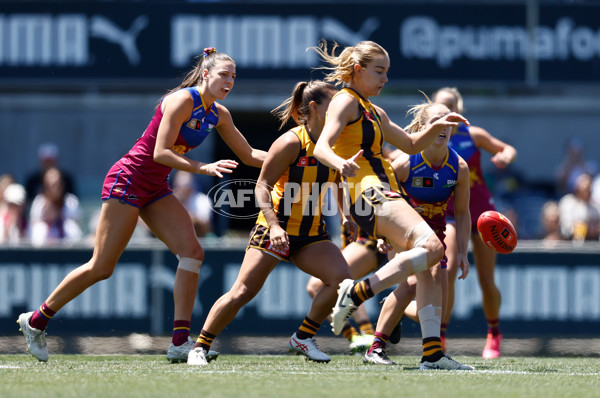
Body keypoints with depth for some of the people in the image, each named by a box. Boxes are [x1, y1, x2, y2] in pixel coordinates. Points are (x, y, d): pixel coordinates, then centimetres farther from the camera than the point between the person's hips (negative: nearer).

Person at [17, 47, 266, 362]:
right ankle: (35, 321, 9)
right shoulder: (182, 101, -17)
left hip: (155, 190, 8)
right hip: (128, 180, -8)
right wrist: (203, 169, -31)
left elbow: (248, 155, 17)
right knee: (101, 267, -6)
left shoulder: (219, 115, 8)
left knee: (191, 251, -10)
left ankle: (180, 342, -12)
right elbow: (161, 152, -23)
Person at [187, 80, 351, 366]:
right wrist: (274, 225, -27)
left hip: (311, 234, 5)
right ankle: (200, 347, 6)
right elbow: (262, 186, -15)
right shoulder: (291, 143, -16)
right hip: (276, 229, -5)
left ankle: (303, 338, 0)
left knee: (341, 277, -17)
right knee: (243, 292, -10)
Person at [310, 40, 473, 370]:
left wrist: (438, 127, 14)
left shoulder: (373, 112, 25)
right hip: (367, 193, -10)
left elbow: (411, 145, 33)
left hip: (384, 195, 10)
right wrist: (341, 164, -40)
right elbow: (321, 147, -18)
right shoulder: (346, 102, -3)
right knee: (431, 246, -26)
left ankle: (432, 353, -3)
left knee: (430, 265, 3)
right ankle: (357, 293, -25)